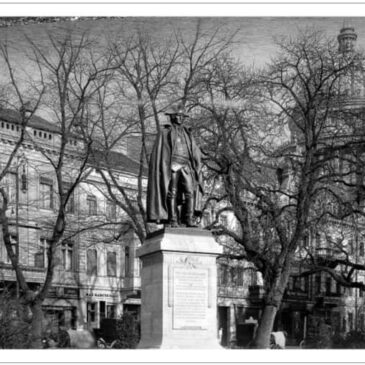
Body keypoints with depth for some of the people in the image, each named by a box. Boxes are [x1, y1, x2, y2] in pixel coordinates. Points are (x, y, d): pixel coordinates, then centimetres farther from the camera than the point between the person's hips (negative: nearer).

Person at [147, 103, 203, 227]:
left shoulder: (187, 134, 22)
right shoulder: (165, 132, 10)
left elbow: (195, 152, 18)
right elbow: (158, 152, 4)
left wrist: (196, 168, 5)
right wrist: (162, 169, -8)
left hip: (186, 167, 4)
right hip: (171, 166, -3)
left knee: (190, 191, -13)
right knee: (172, 193, -10)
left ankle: (190, 220, -17)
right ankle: (172, 220, -10)